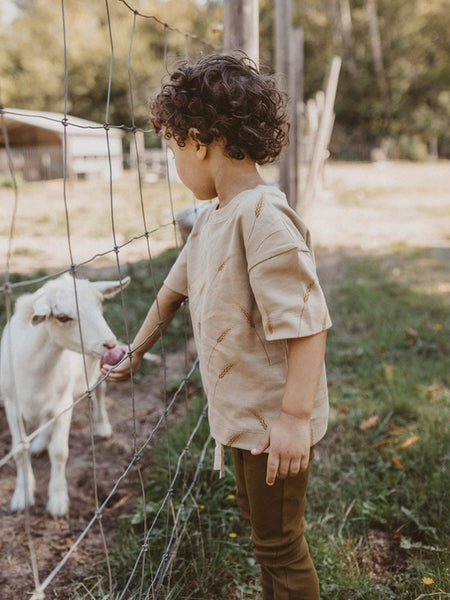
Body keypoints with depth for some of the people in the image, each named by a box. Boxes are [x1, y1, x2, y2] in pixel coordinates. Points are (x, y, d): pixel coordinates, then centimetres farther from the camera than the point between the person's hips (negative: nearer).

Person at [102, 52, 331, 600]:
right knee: (256, 520, 27)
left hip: (274, 422, -9)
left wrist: (294, 416, -28)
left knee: (278, 543, 10)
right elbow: (175, 288, 18)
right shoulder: (210, 219, 5)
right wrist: (136, 352, 26)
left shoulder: (263, 215, -24)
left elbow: (307, 323, -28)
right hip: (239, 413, 9)